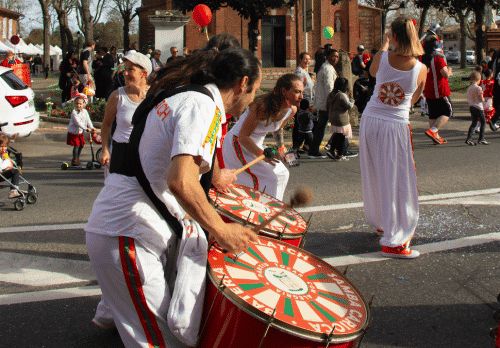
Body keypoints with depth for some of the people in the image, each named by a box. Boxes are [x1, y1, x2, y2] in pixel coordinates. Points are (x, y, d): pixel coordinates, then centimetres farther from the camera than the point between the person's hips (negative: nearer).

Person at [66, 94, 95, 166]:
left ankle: (77, 158, 28)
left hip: (80, 133, 7)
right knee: (76, 146, -10)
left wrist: (92, 128, -13)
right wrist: (85, 128, -39)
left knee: (81, 145, 11)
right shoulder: (74, 113, -22)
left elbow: (88, 120, 2)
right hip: (73, 132, -7)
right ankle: (74, 160, 3)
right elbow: (78, 122, -32)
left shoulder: (85, 112, 0)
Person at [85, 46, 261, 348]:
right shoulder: (203, 105, -14)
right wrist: (221, 230, -17)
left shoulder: (179, 97, 17)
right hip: (127, 237, -10)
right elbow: (180, 181, -28)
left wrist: (213, 176, 47)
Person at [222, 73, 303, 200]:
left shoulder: (292, 110, -8)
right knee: (269, 178, -16)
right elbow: (243, 137, -28)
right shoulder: (262, 106, -32)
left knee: (282, 174, 9)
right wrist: (262, 154, -36)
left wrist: (281, 146, 4)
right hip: (238, 144, -8)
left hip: (257, 145, 8)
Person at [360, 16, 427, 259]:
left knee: (375, 176, 17)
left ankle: (382, 222, 36)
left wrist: (384, 45, 30)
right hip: (397, 126, -3)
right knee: (396, 182, 1)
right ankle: (393, 241, 2)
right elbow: (413, 100, 8)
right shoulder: (421, 69, -8)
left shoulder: (382, 57, -6)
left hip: (370, 120, 3)